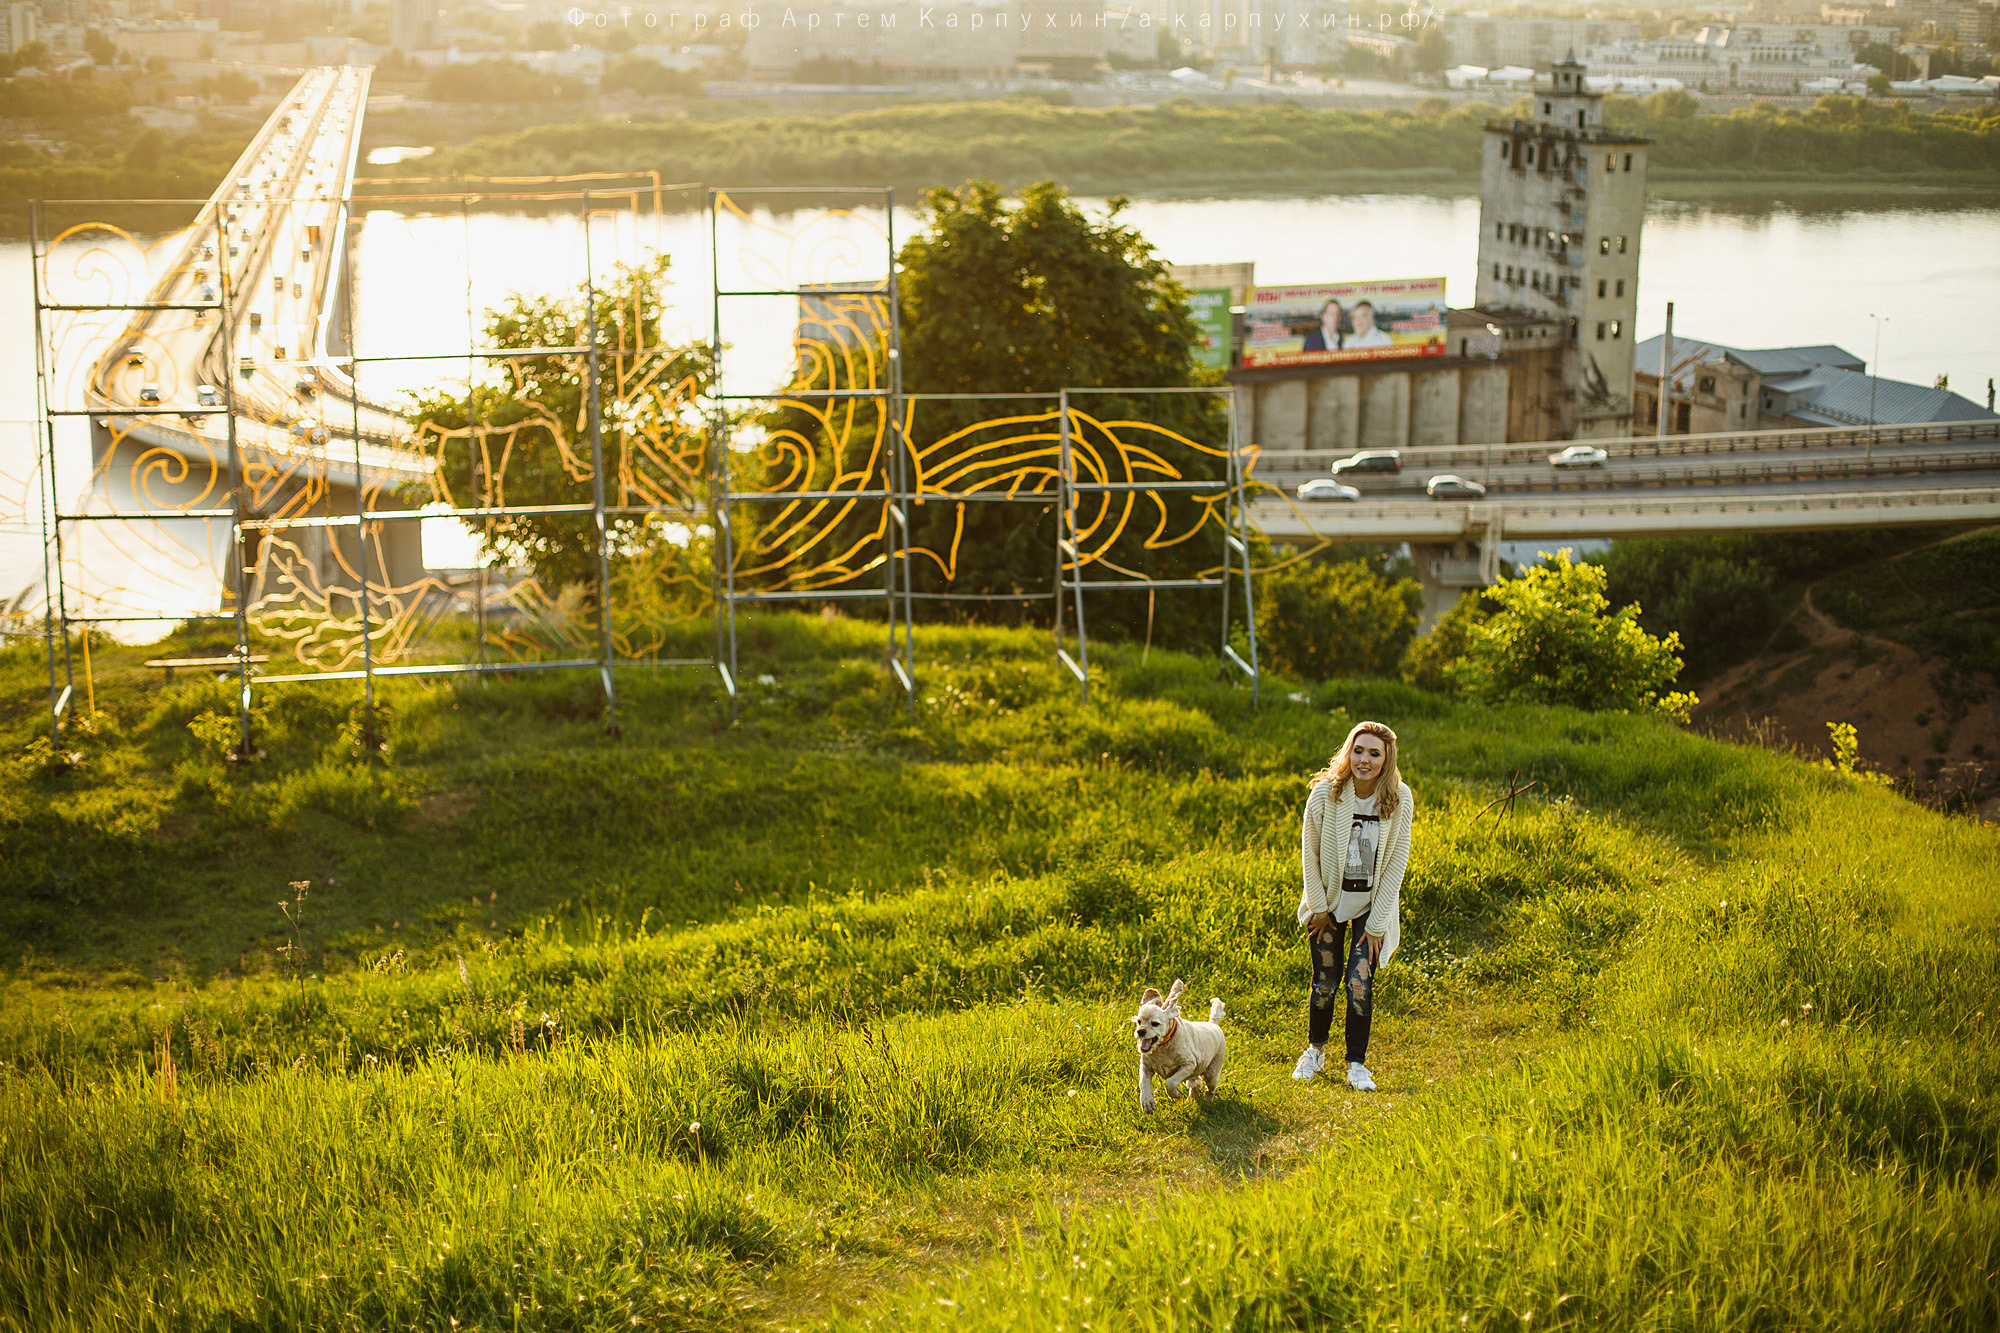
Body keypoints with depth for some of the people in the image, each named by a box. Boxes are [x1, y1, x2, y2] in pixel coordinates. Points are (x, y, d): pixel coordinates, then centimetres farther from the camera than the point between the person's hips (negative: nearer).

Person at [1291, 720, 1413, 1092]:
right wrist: (1317, 906, -4)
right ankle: (1315, 1050, 30)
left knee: (1359, 983, -7)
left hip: (1373, 903, 0)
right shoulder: (1325, 792, -16)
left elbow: (1396, 862, -9)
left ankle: (1357, 1064, 10)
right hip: (1330, 900, 0)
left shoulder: (1400, 799, -14)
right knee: (1325, 981, 5)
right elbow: (1309, 852, -5)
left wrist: (1377, 922, -9)